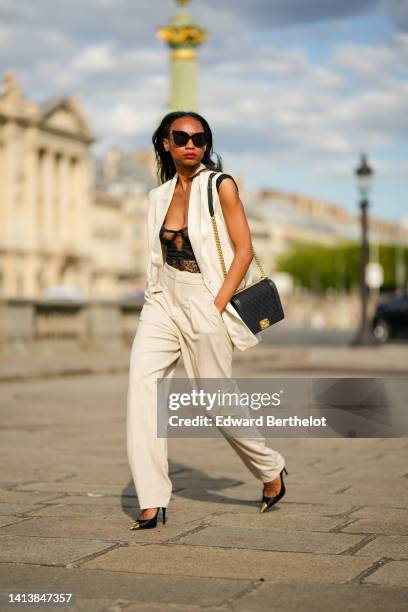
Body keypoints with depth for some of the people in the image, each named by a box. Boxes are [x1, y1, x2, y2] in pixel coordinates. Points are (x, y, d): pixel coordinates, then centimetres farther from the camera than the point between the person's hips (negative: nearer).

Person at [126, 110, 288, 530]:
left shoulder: (221, 186, -4)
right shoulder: (160, 196, 11)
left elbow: (244, 249, -8)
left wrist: (217, 305, -15)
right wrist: (153, 298, 9)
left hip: (205, 303, -4)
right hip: (164, 301, 5)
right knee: (142, 379, -16)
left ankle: (270, 470, 31)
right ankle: (151, 502, -14)